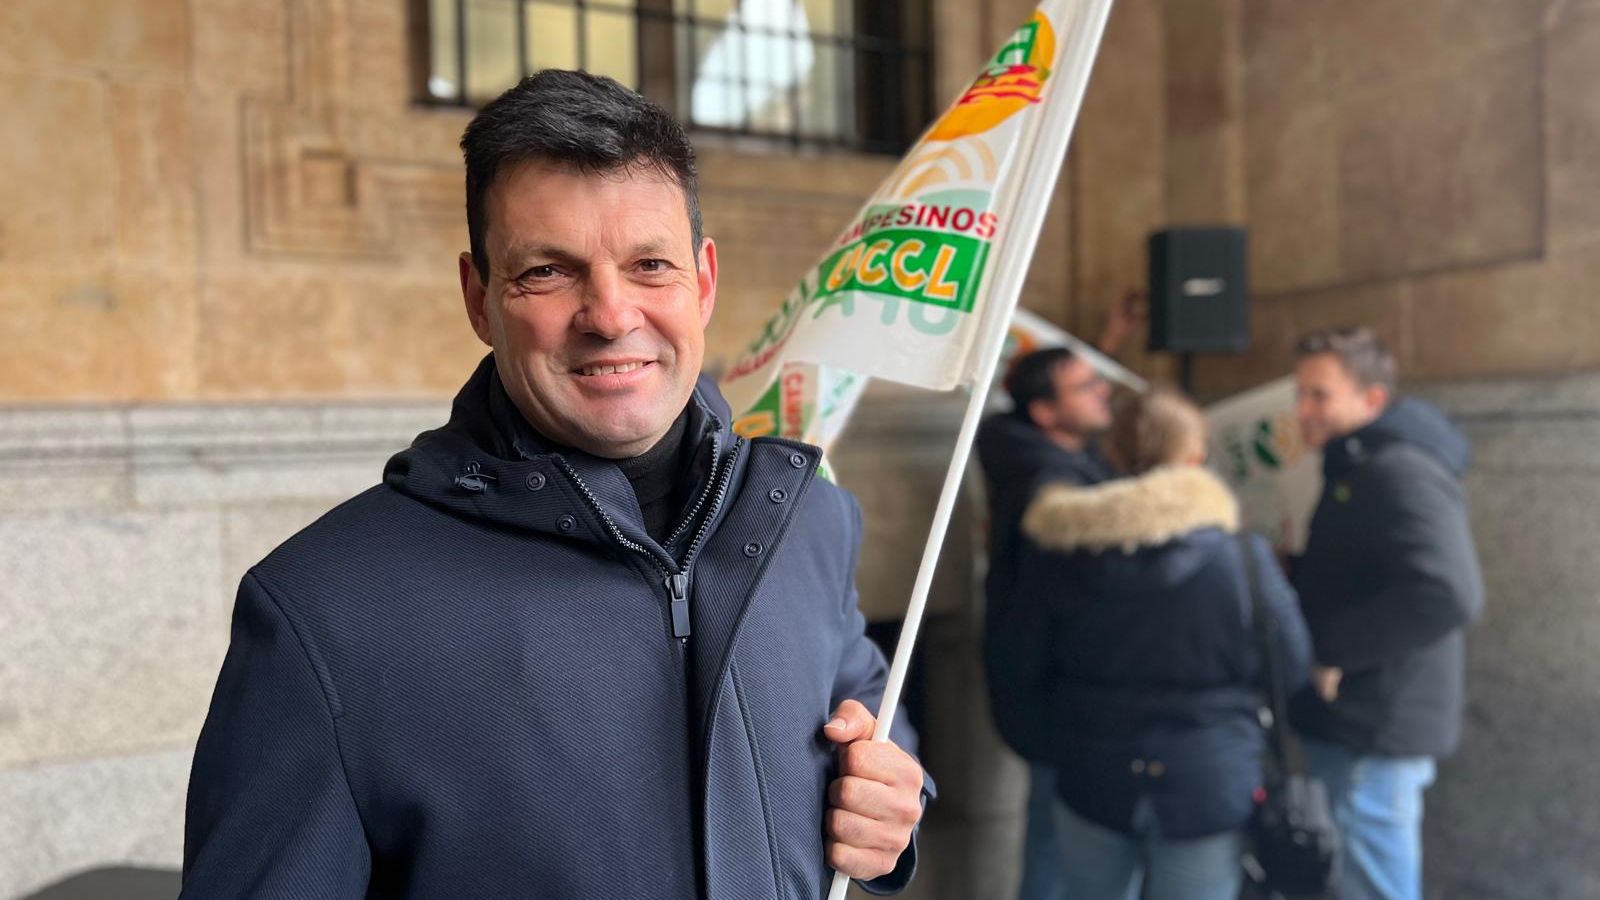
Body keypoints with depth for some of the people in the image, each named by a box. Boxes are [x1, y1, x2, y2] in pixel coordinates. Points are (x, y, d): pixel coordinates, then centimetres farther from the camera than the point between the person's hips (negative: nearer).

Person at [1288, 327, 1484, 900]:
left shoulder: (1400, 472, -19)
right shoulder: (1358, 471, 15)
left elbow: (1447, 594, -33)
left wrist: (1327, 648, -25)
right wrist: (1293, 578, 6)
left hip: (1373, 730, -10)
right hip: (1357, 723, 10)